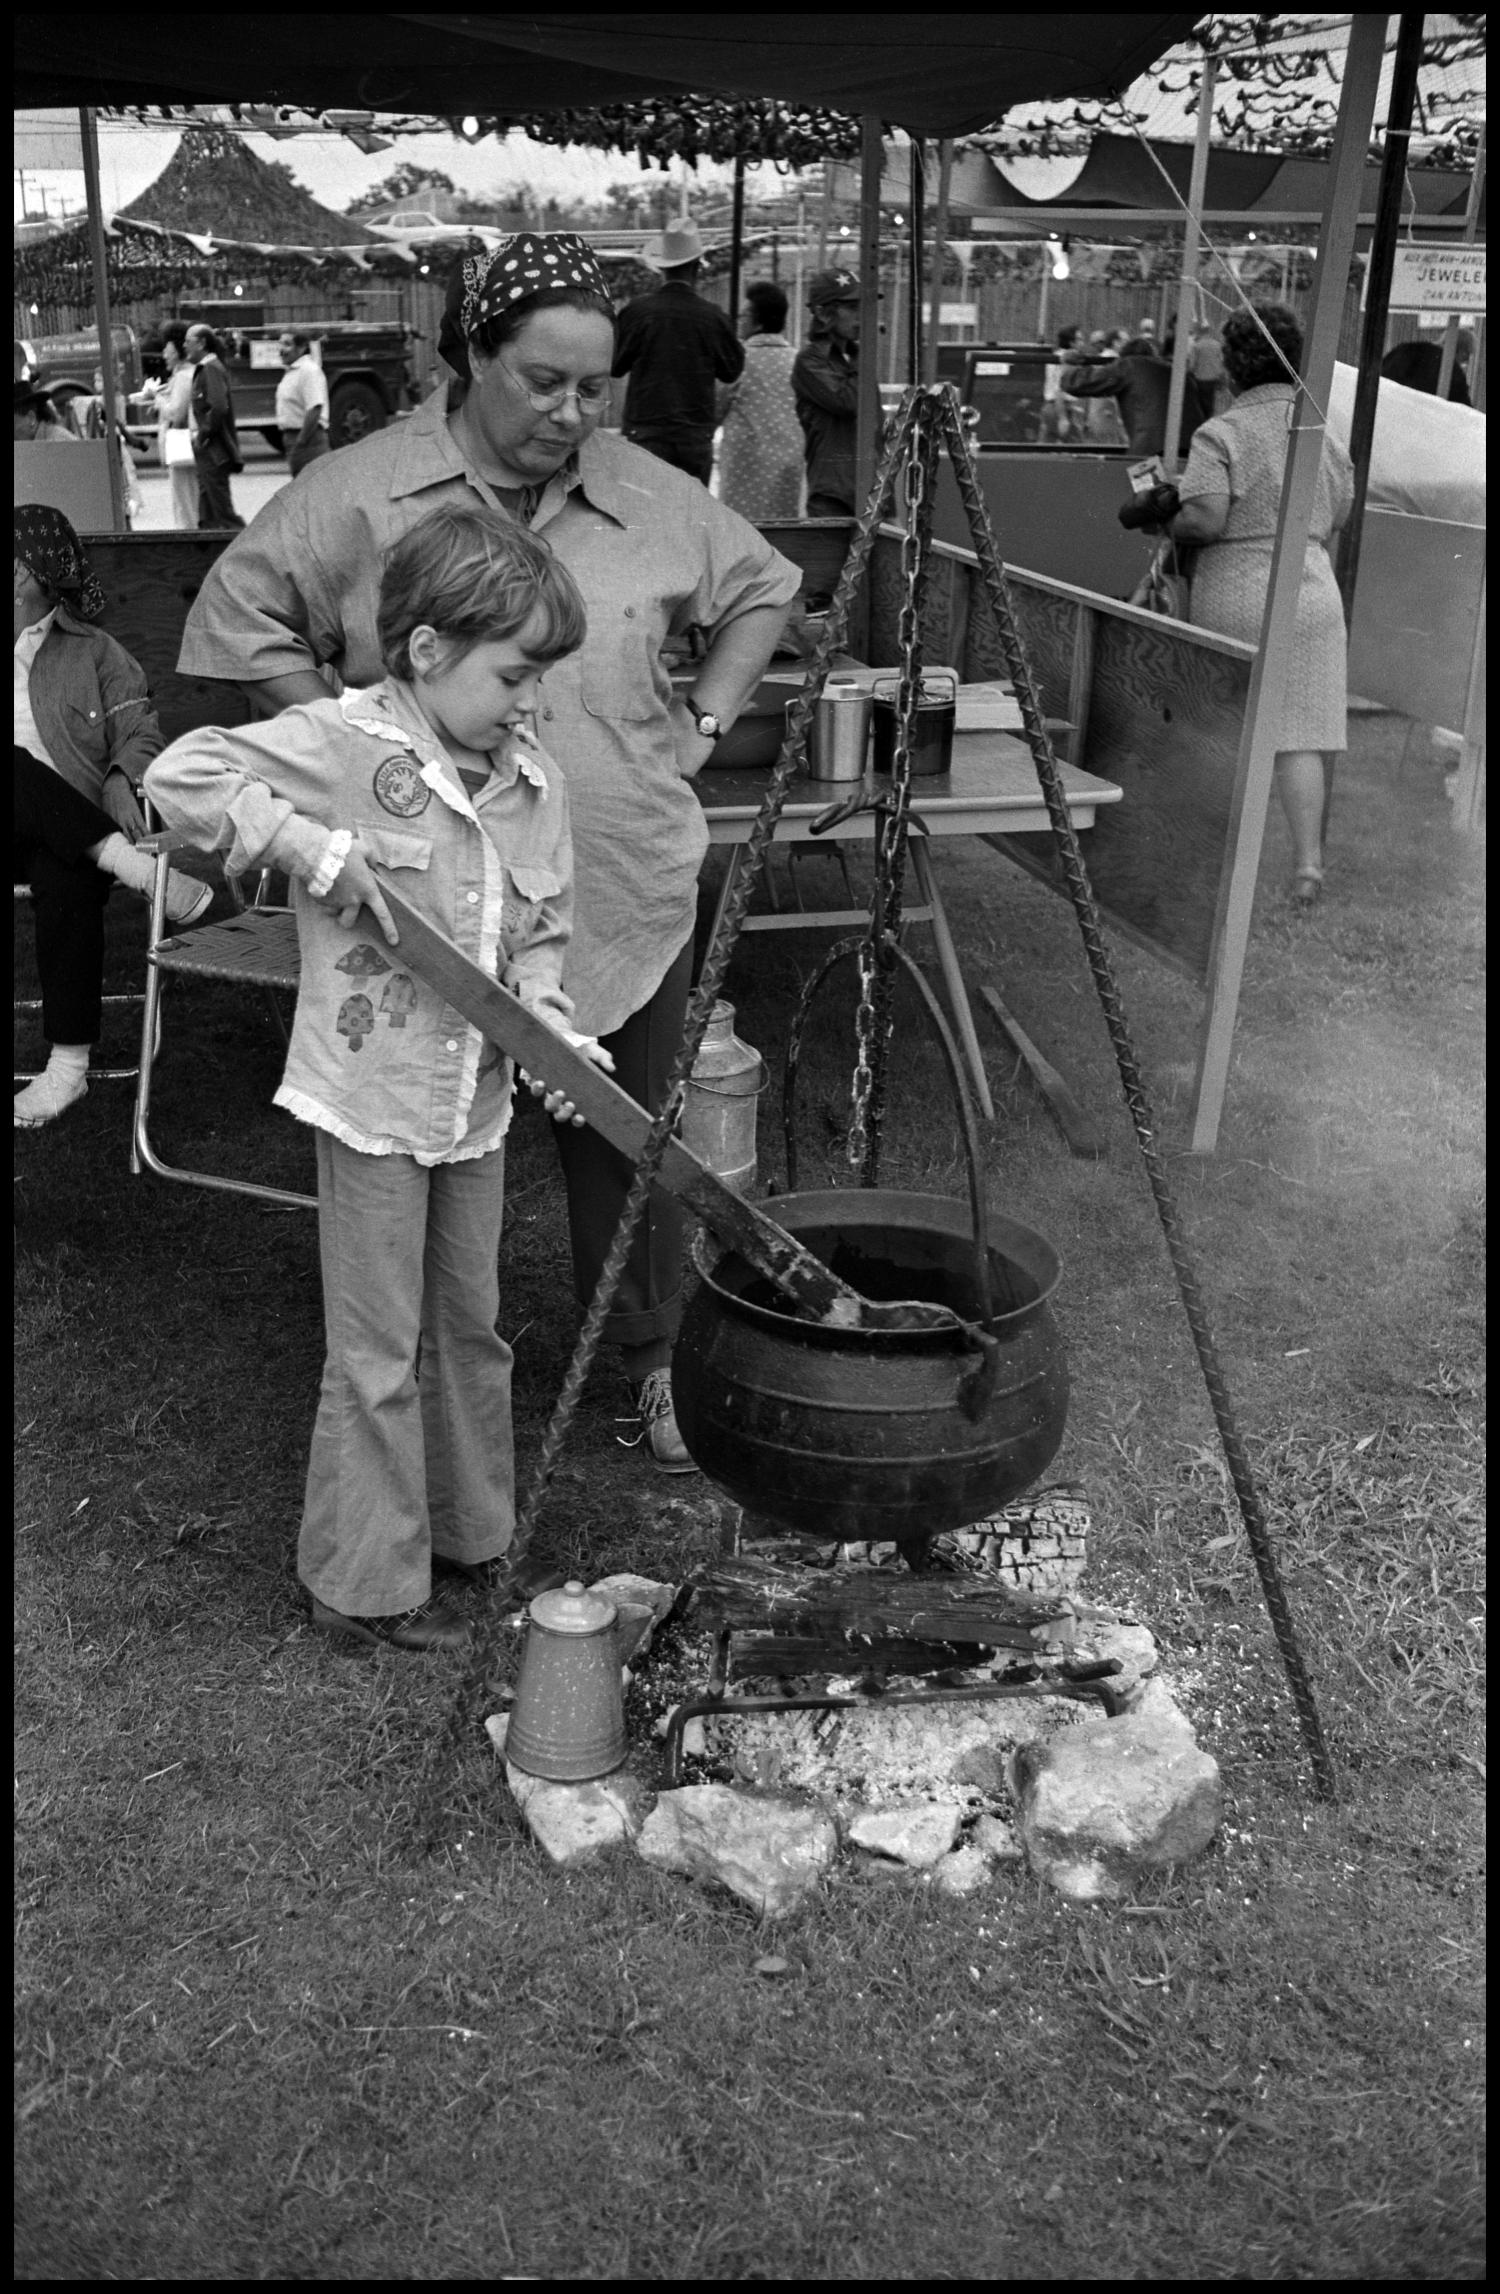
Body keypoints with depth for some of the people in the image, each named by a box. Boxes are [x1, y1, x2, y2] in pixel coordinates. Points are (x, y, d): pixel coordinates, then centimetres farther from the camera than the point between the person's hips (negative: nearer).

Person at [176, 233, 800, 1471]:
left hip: (625, 897, 2)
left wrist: (704, 721, 9)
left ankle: (656, 1361, 28)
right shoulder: (359, 493, -5)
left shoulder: (653, 498, 3)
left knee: (627, 1140, 12)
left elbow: (764, 589, 18)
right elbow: (242, 615, 0)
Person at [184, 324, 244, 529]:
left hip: (214, 452, -10)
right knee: (208, 515, 11)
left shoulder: (211, 369, -13)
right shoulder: (202, 369, 18)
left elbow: (219, 407, -25)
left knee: (222, 511, -9)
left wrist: (203, 435, -17)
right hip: (207, 453, 10)